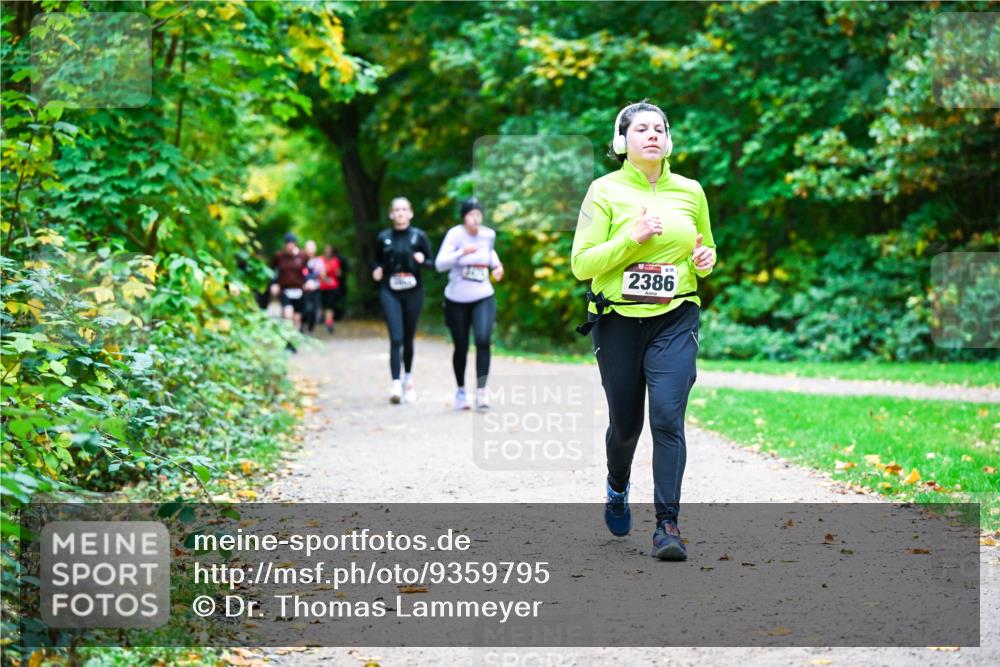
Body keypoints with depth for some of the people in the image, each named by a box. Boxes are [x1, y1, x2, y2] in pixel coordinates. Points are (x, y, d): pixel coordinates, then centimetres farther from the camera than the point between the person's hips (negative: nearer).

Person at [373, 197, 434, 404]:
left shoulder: (419, 236, 2)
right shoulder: (383, 238, 5)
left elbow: (432, 263, 5)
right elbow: (377, 261, 18)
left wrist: (422, 261, -16)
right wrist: (377, 271, -3)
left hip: (413, 292, 0)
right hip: (390, 293, 0)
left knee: (408, 339, 10)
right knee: (396, 338, -14)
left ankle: (408, 378, 33)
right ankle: (396, 384, -19)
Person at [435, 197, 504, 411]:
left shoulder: (488, 235, 1)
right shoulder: (455, 234, -12)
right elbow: (440, 264, -21)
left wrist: (496, 265, 7)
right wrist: (462, 252, -33)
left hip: (483, 299, 2)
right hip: (457, 300, -1)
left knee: (483, 340, -20)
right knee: (461, 348, 8)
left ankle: (481, 391, -18)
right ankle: (461, 391, 29)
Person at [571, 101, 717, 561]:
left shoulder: (690, 192, 7)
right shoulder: (605, 191, -2)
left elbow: (706, 251, 21)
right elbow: (582, 264, -7)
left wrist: (705, 260, -2)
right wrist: (632, 238, -19)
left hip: (675, 320, 1)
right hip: (619, 320, -1)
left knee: (668, 417, -14)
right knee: (625, 423, 10)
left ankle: (667, 526, -13)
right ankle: (617, 488, 43)